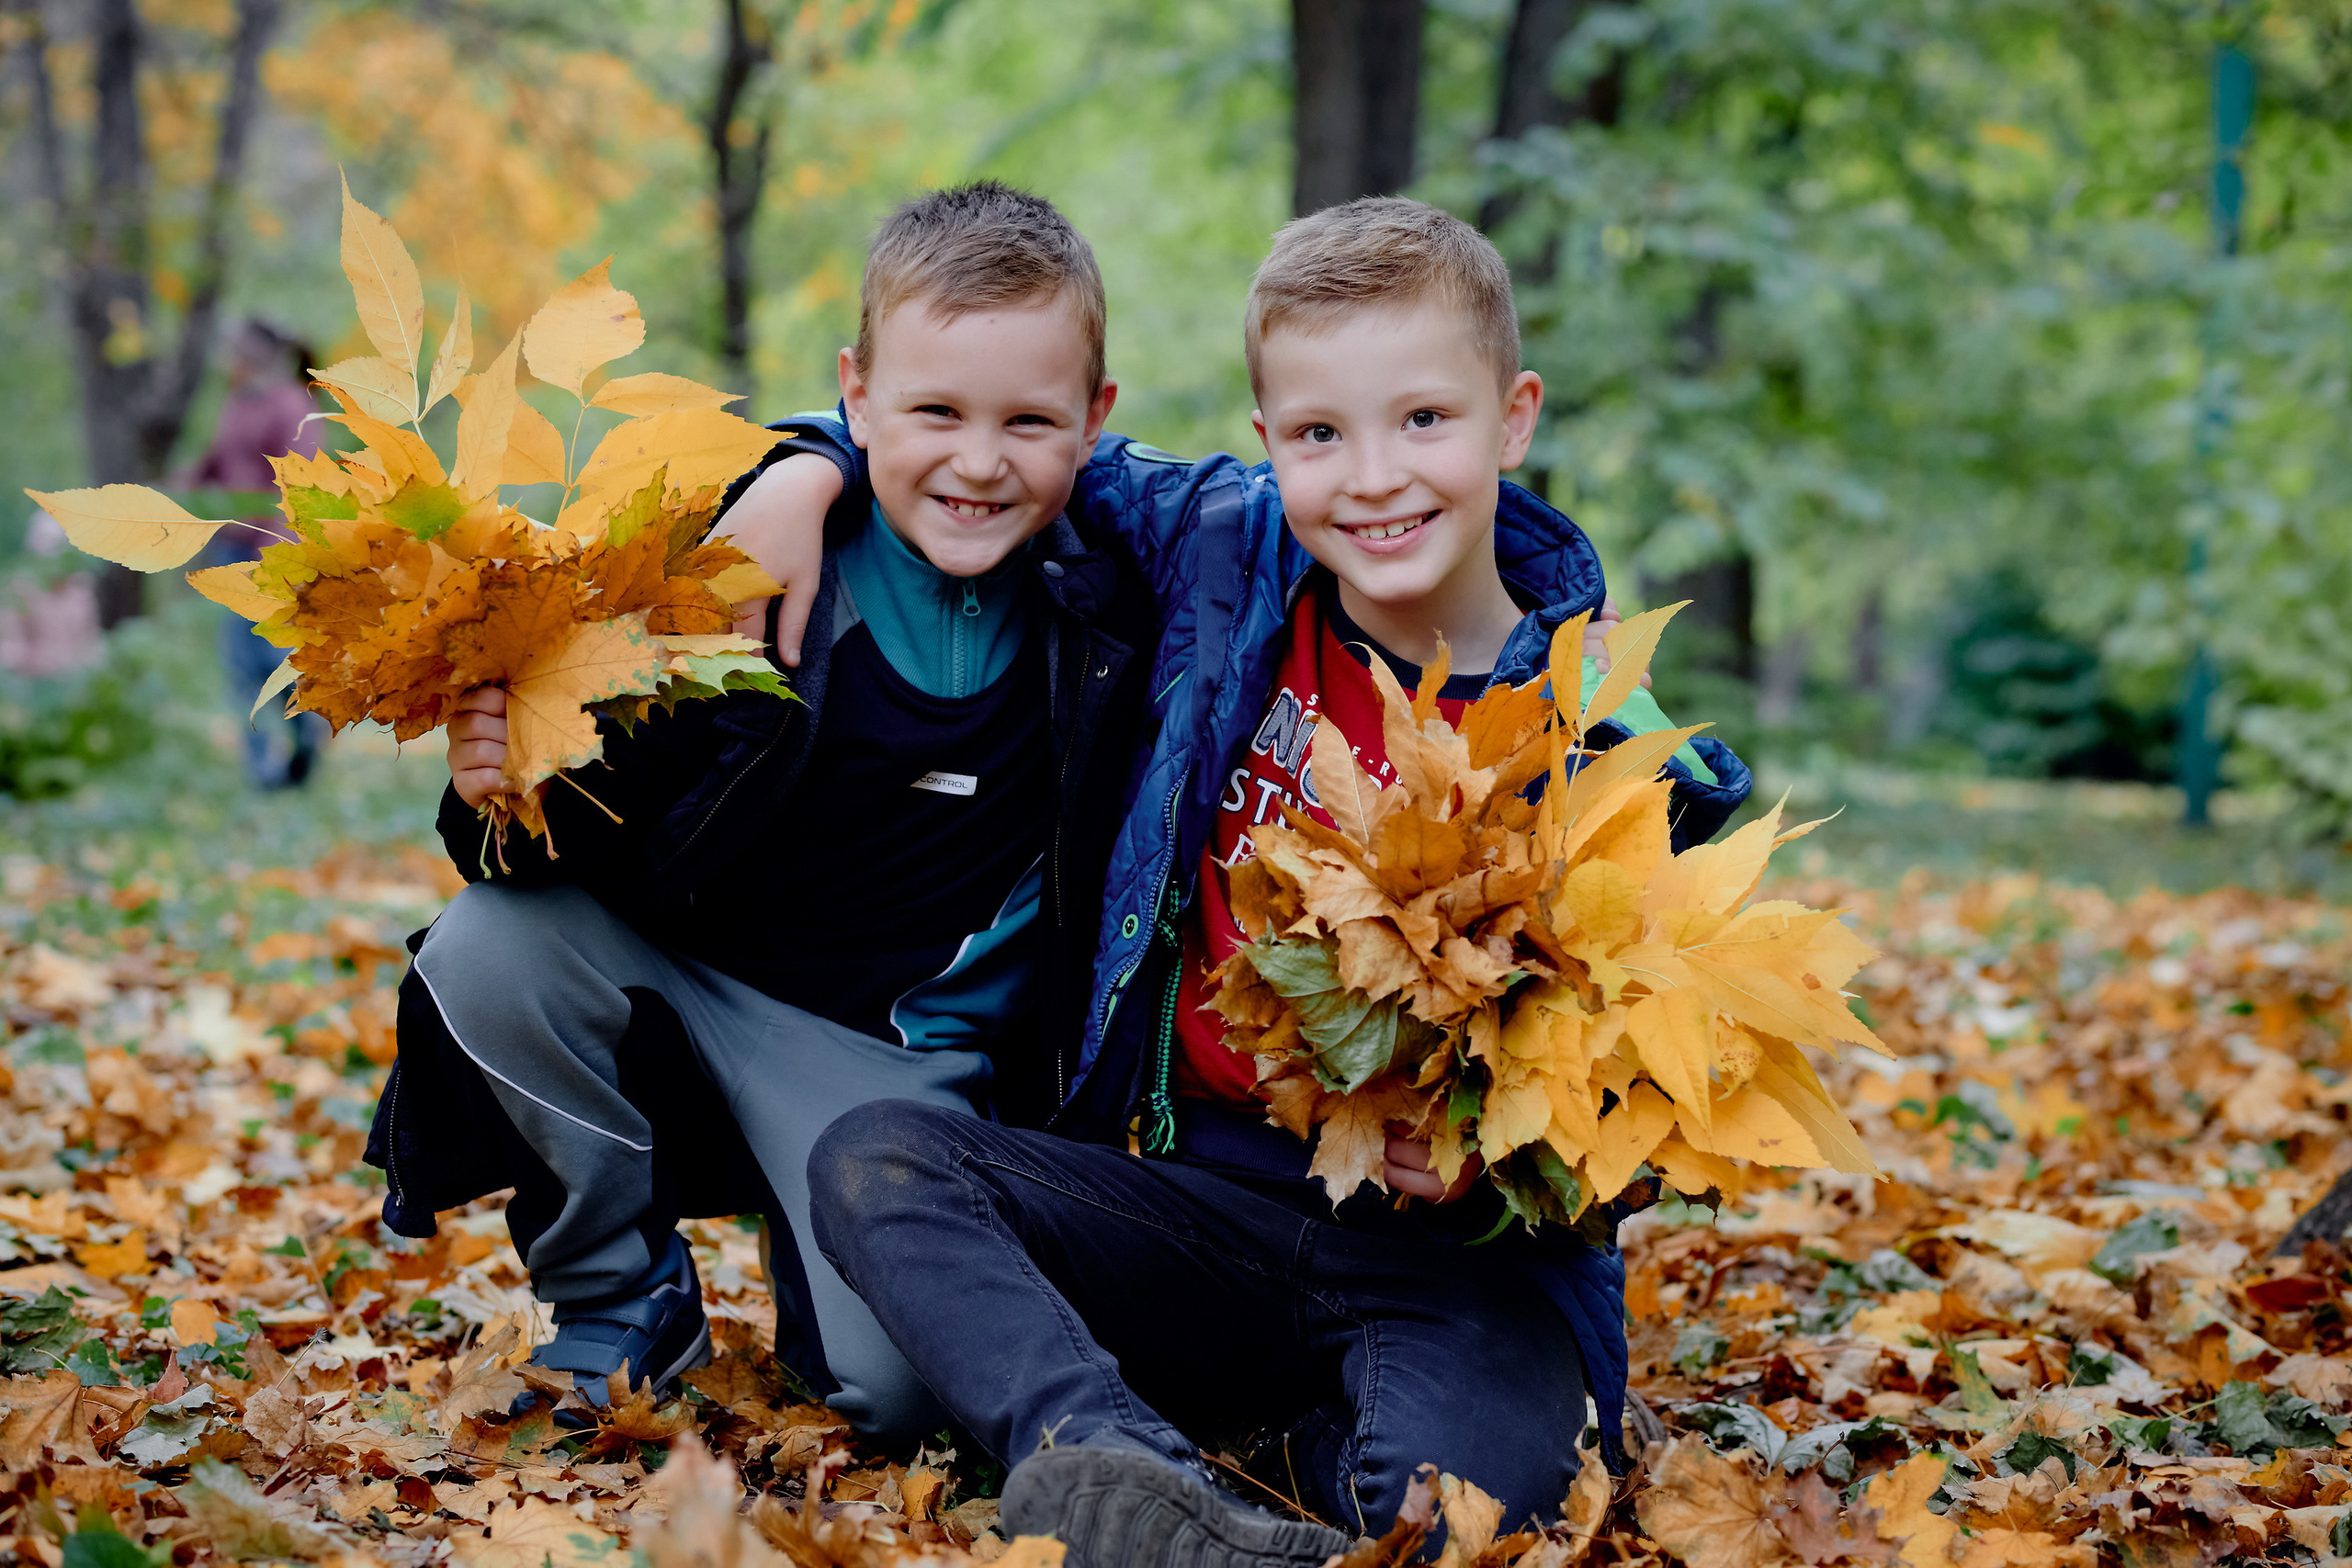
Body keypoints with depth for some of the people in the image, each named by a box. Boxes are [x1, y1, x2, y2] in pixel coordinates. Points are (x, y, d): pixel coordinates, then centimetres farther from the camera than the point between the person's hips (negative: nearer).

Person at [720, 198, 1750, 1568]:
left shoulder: (1596, 749, -8)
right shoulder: (1229, 550, 2)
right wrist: (814, 468, 7)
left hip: (1450, 1254, -5)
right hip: (1192, 1186, 5)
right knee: (874, 1158, -21)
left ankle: (1329, 1439, -6)